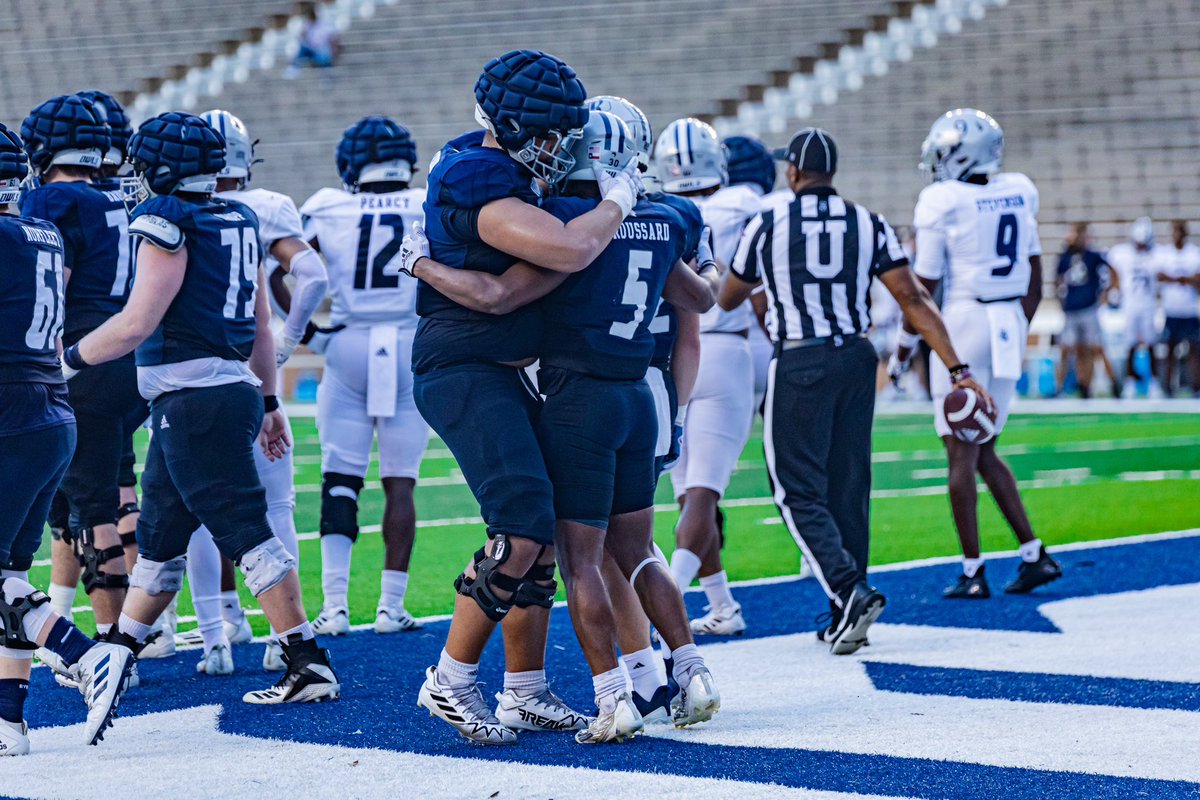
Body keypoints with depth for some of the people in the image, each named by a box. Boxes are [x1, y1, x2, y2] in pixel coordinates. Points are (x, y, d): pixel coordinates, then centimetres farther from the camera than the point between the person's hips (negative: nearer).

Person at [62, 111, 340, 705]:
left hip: (194, 398, -9)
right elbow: (261, 325, 18)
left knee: (245, 532, -8)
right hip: (234, 388, 9)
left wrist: (69, 357, -2)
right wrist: (268, 402, 25)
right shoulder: (238, 222, 13)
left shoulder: (169, 222, -12)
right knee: (158, 535, 17)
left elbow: (138, 323, -15)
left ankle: (309, 666, -10)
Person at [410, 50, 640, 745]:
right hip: (464, 375, -10)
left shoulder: (493, 165, 10)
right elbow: (569, 251, -31)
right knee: (521, 529, -17)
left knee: (541, 532, 11)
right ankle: (451, 682, -6)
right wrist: (617, 202, -13)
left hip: (502, 375, 10)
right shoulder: (483, 192, -22)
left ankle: (527, 692, 19)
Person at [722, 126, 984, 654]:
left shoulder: (767, 225, -3)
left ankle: (850, 592, -19)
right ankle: (845, 618, 15)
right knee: (850, 487, 11)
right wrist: (957, 369, -2)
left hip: (798, 364, -4)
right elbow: (912, 300, -2)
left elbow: (727, 299, 11)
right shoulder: (869, 226, 4)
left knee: (800, 492, 1)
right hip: (855, 359, 4)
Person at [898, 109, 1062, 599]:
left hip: (964, 323, -6)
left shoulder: (942, 203, -11)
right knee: (983, 452, 16)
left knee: (962, 453, -1)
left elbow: (924, 286, -7)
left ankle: (973, 572, -2)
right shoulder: (1018, 196, 7)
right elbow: (1034, 282, 14)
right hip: (1010, 327, 6)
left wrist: (907, 340, 6)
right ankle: (1033, 555, 11)